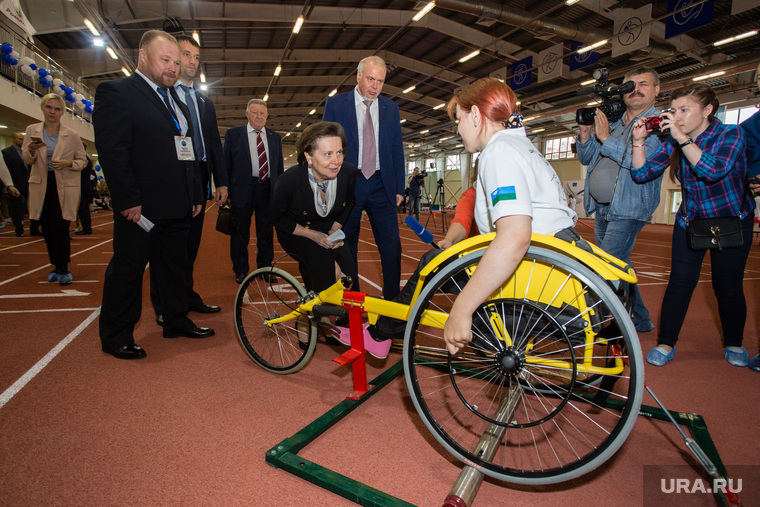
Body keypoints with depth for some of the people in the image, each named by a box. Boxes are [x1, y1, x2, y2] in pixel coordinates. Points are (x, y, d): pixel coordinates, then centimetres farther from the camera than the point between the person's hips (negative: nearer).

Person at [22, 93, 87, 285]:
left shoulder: (72, 135, 0)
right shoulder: (32, 130, 7)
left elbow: (82, 161, 5)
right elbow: (27, 160, 7)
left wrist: (68, 163, -15)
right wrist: (31, 150, -15)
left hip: (65, 186, -3)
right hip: (41, 185, 3)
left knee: (59, 228, -9)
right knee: (47, 229, 8)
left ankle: (63, 269, 2)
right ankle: (57, 267, 22)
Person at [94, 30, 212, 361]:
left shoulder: (176, 100, 18)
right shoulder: (117, 92, -5)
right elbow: (112, 150, -14)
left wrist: (195, 194, 13)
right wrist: (129, 200, -19)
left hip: (178, 208, 8)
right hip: (142, 207, -7)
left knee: (174, 266, 16)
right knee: (128, 269, 4)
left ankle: (176, 321, 30)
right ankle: (116, 336, 18)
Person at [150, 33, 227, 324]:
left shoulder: (205, 102, 22)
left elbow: (215, 143, 18)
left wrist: (221, 182, 9)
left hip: (198, 179, 5)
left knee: (190, 244, 11)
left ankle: (187, 297, 23)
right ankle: (163, 307, 11)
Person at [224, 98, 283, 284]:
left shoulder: (275, 137, 13)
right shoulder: (233, 134, 6)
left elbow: (279, 167, 14)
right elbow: (226, 164, 3)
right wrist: (226, 191, -3)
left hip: (268, 190, 2)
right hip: (242, 190, -2)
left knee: (266, 231, 8)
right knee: (240, 231, 5)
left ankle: (265, 268, 21)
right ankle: (240, 270, 18)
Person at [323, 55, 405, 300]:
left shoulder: (391, 108, 12)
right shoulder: (335, 103, 5)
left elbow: (397, 149, 12)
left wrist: (399, 188, 6)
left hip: (381, 186, 2)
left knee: (392, 245, -4)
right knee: (346, 246, 6)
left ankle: (392, 301, 10)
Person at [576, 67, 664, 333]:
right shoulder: (613, 122, 17)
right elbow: (586, 158, 17)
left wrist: (606, 138, -19)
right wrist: (585, 132, -1)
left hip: (628, 209, -8)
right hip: (601, 209, 8)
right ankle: (639, 319, 30)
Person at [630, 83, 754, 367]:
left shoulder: (731, 134, -15)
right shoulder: (674, 143, -4)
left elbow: (714, 170, -35)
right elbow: (641, 173, -10)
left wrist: (683, 138, -35)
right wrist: (639, 140, -18)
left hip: (731, 221, -2)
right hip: (689, 221, 3)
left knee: (728, 287, 2)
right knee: (680, 282, -5)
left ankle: (734, 344, 25)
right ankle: (666, 344, 2)